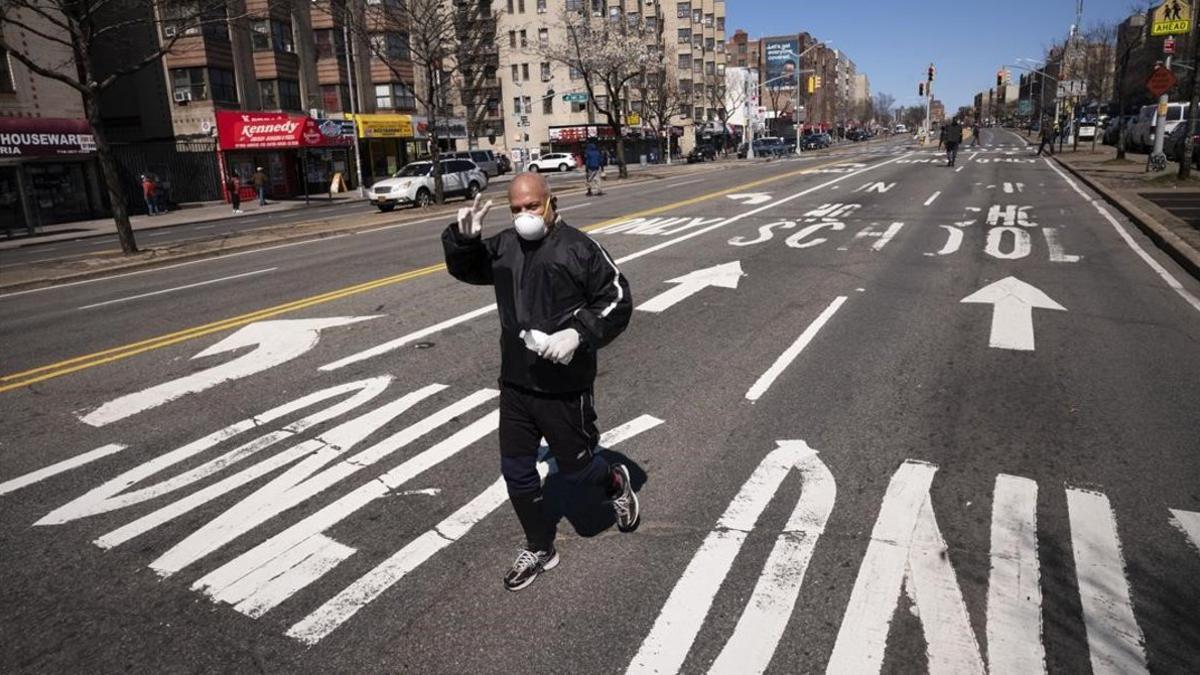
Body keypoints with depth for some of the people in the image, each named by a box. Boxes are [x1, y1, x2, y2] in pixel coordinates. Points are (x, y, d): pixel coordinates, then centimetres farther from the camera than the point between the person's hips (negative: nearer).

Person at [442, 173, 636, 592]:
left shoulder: (578, 248, -11)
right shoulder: (503, 246, 5)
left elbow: (617, 301, -10)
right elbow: (465, 269, 18)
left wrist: (579, 334, -25)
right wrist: (464, 237, -3)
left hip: (565, 387, -5)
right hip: (515, 384, 6)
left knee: (575, 469, 9)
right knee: (516, 471, 12)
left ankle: (616, 483, 45)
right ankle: (539, 549, 33)